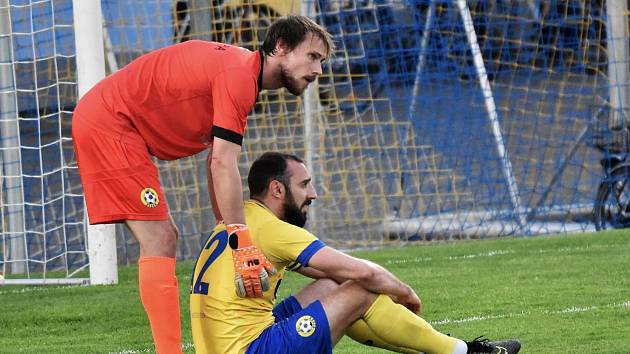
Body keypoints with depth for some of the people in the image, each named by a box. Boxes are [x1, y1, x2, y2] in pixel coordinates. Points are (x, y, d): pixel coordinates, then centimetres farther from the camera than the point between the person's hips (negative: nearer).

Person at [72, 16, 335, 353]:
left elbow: (217, 163, 14)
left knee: (163, 239, 13)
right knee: (159, 241, -14)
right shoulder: (239, 75, -19)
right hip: (109, 125, -11)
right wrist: (242, 242, -22)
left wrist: (227, 230, 9)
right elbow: (223, 164, -24)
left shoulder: (239, 70, 13)